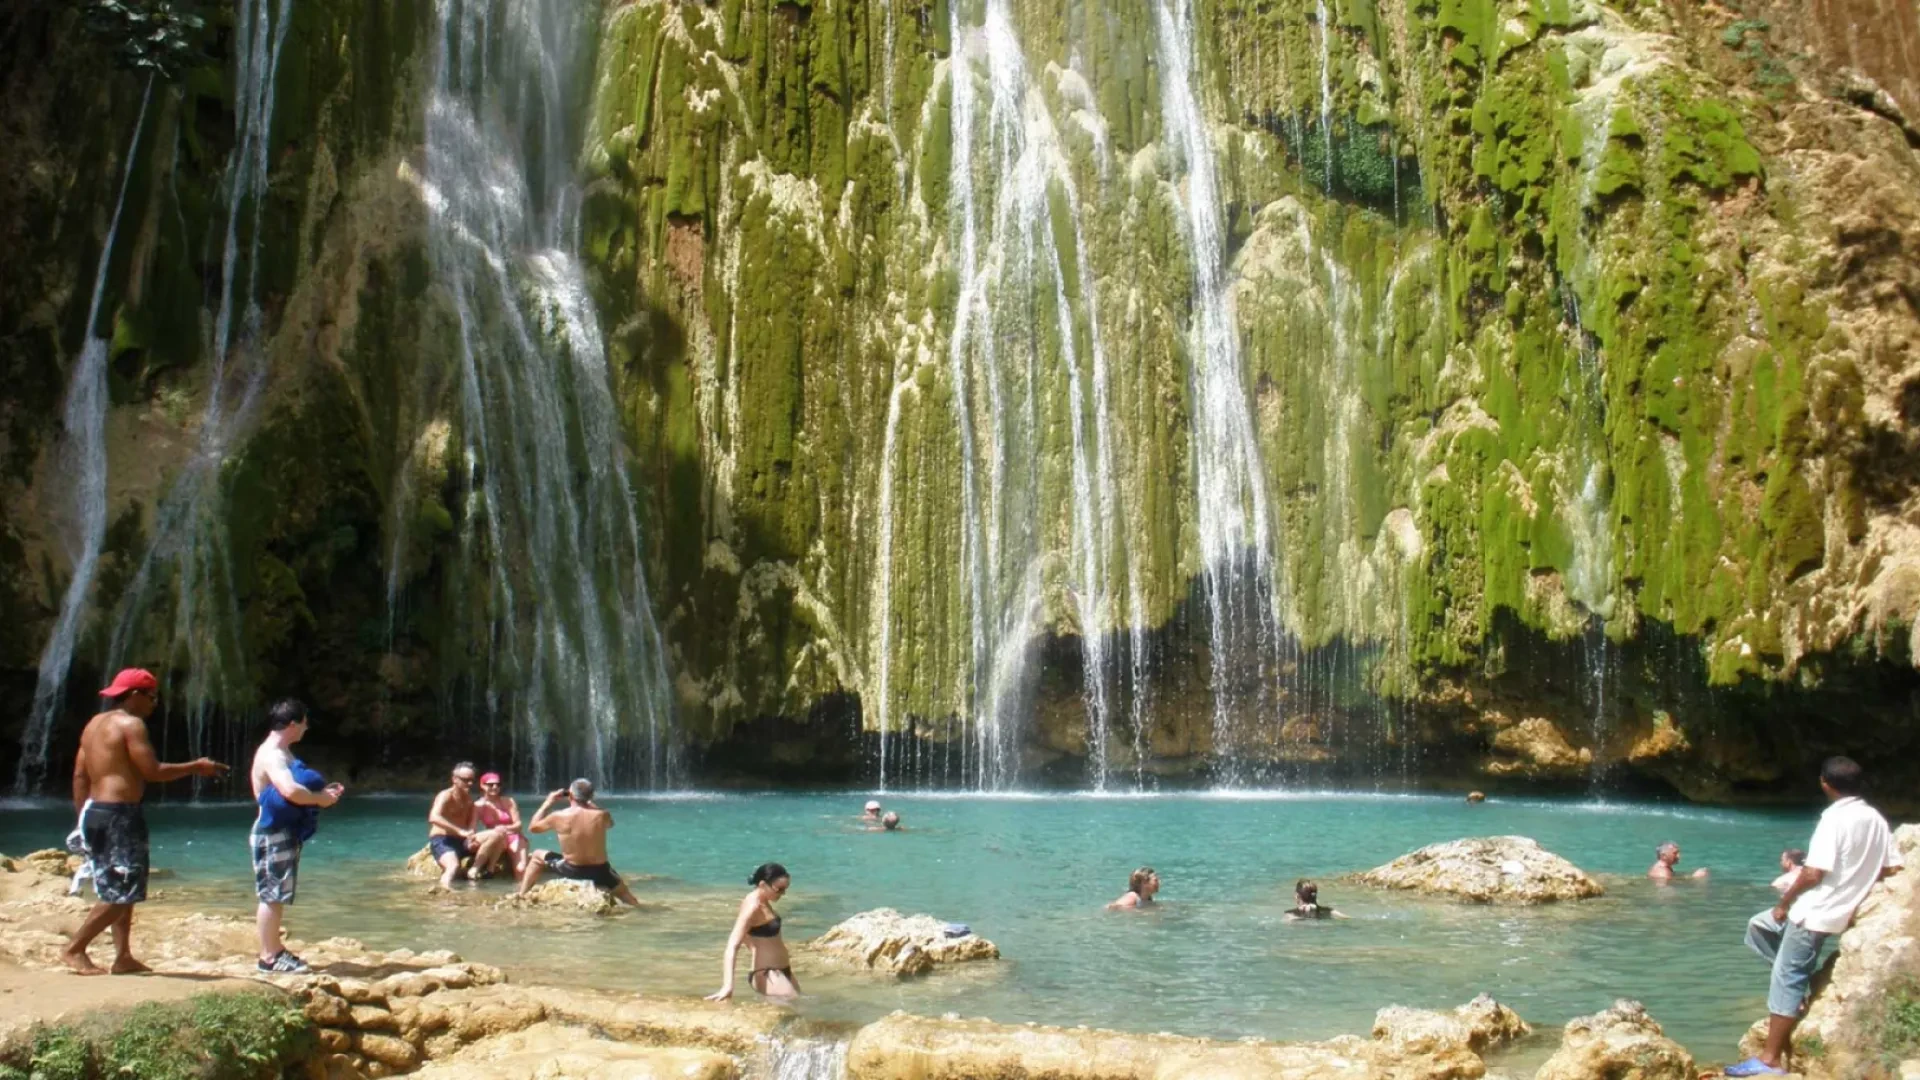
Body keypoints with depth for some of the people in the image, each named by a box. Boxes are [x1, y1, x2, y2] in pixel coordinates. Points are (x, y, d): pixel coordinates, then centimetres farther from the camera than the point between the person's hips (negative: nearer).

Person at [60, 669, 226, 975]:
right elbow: (153, 772, -15)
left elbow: (80, 775, 16)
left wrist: (84, 818, 19)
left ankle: (123, 957, 15)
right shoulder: (131, 724, -11)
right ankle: (74, 949, 0)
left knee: (117, 890, 14)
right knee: (122, 893, -3)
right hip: (119, 815, -10)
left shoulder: (95, 723, 16)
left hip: (94, 812, 10)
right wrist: (196, 767, -4)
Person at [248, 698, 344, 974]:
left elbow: (293, 788, 20)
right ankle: (268, 957, -1)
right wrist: (320, 799, -19)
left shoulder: (280, 753, 16)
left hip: (285, 832, 11)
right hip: (273, 833, -11)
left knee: (277, 895, 15)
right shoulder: (271, 755, -18)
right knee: (272, 895, -6)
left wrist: (323, 791, 6)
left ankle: (275, 949, 23)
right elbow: (291, 790, -33)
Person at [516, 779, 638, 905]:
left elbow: (532, 827, 4)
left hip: (572, 871, -1)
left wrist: (548, 802, 11)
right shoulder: (602, 815, -12)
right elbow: (610, 823, 15)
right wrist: (590, 804, 19)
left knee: (537, 856, 23)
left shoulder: (559, 816, -15)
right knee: (624, 894, 28)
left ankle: (521, 896, 23)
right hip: (600, 872, 1)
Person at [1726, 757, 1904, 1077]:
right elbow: (1891, 867, 9)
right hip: (1841, 910, 9)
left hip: (1816, 913, -9)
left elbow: (1813, 873, -22)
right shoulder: (1875, 818, 4)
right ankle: (1802, 978, 13)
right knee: (1758, 926, 23)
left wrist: (1785, 901, -8)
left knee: (1786, 982, -3)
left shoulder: (1834, 819, -19)